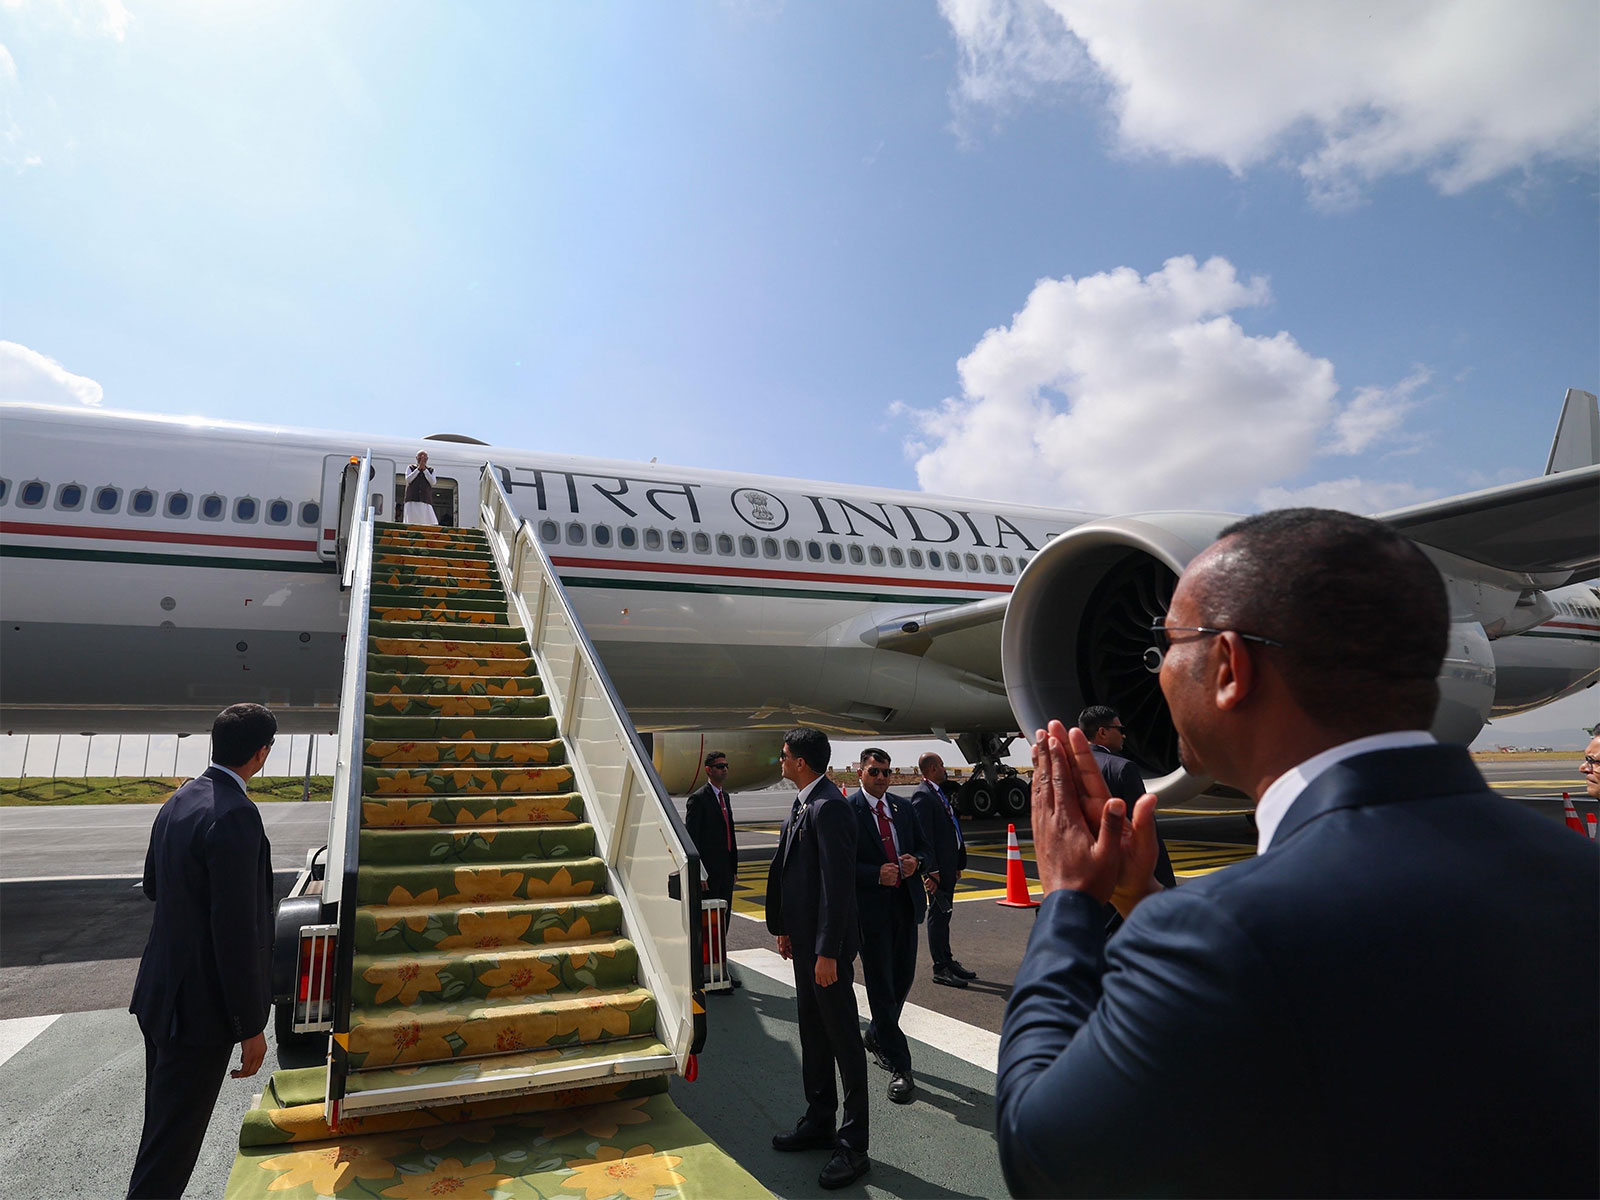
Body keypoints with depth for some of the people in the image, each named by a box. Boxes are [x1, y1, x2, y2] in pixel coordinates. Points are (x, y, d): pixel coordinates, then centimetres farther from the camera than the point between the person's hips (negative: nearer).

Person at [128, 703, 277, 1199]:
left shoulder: (179, 801, 3)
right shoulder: (235, 815, -26)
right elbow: (236, 930, -26)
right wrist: (251, 1027, -19)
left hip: (160, 992, 9)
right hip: (201, 1008, -9)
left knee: (163, 1125, 24)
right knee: (172, 1144, 5)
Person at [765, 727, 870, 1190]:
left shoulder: (829, 807, -22)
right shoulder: (803, 804, 9)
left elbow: (838, 883, -24)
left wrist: (827, 952, -23)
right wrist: (785, 928, 18)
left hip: (826, 944, -10)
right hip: (804, 939, 10)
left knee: (842, 1037, 3)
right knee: (813, 1032, 20)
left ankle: (853, 1144, 17)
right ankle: (819, 1123, 35)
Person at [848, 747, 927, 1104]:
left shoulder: (903, 807, 10)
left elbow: (924, 848, 16)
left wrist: (915, 861, -6)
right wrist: (877, 874, -22)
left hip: (906, 904, 6)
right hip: (871, 908, -6)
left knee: (903, 979, 15)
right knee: (881, 987, 0)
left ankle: (875, 1036, 39)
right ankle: (899, 1068, 9)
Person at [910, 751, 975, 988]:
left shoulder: (940, 792, 14)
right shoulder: (922, 795, -16)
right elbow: (924, 836, -20)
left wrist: (957, 864, 18)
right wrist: (932, 870, -21)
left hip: (948, 865, 10)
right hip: (937, 867, -10)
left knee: (944, 913, 17)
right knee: (938, 915, -2)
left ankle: (948, 961, 28)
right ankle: (940, 969, 6)